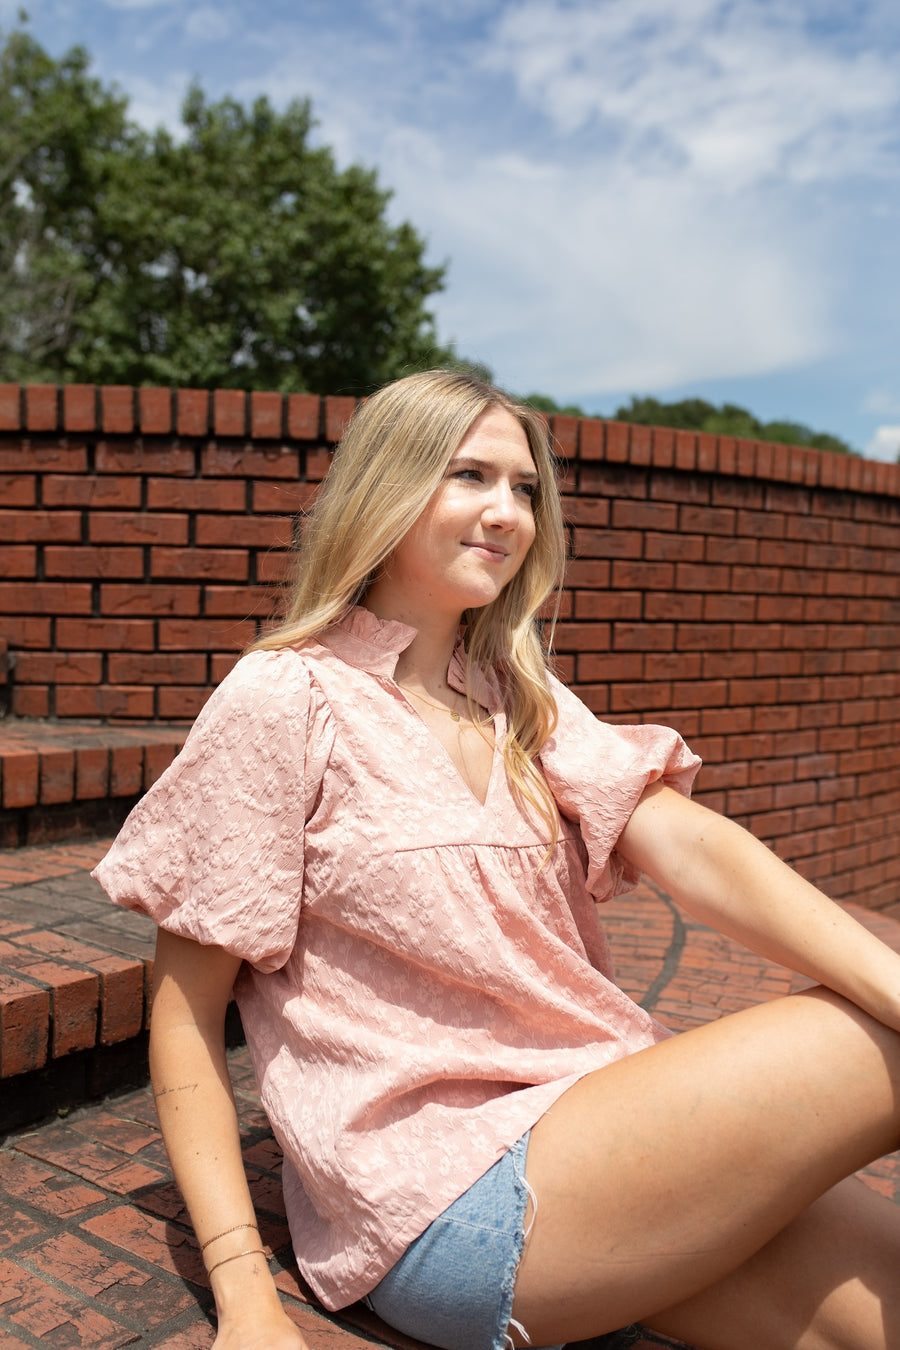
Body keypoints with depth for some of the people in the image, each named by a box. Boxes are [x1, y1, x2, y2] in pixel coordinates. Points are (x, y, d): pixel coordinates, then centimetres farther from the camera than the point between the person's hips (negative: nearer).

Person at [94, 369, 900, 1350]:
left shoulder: (524, 704, 11)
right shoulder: (282, 703, -8)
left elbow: (693, 848, -4)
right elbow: (185, 1012, -6)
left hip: (580, 1120, 6)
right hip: (445, 1203, -6)